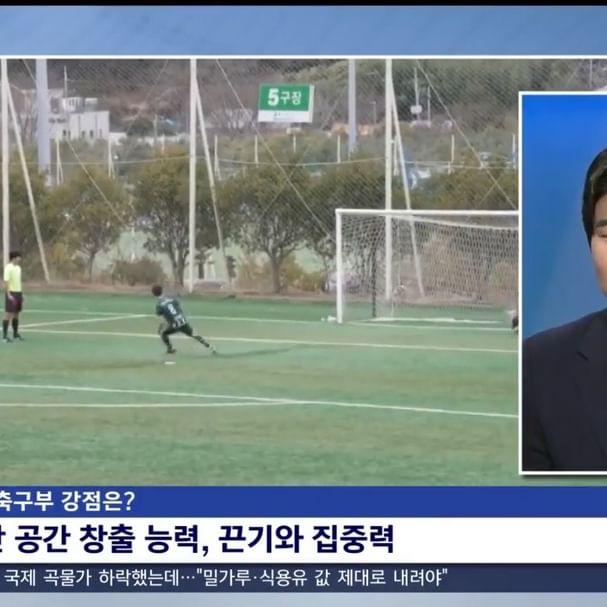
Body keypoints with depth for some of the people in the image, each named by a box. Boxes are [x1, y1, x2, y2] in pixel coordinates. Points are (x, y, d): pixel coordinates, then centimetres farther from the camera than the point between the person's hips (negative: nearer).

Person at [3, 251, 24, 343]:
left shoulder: (18, 268, 13)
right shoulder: (8, 268, -13)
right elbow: (6, 282, -17)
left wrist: (21, 293, 17)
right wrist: (8, 294, -23)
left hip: (18, 293, 8)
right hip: (11, 293, -8)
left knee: (16, 314, 11)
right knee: (8, 314, -7)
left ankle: (15, 334, 19)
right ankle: (5, 335, -5)